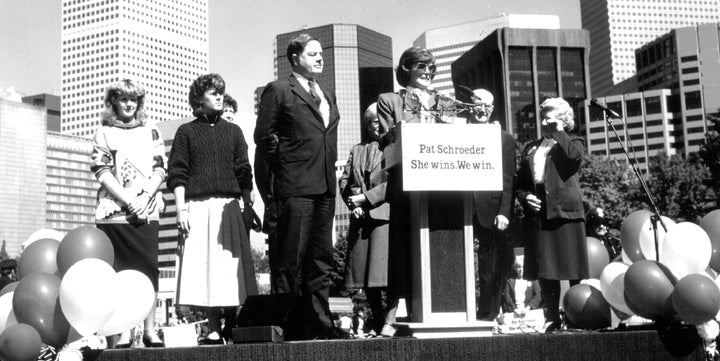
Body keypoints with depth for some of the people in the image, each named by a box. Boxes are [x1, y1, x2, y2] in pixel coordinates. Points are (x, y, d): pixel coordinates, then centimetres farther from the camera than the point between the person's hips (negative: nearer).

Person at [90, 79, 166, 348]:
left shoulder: (151, 133, 15)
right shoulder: (104, 133, 10)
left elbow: (160, 169, 7)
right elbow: (102, 171, 0)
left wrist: (144, 198, -9)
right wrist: (128, 200, -11)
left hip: (146, 212, 1)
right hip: (113, 212, -1)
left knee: (148, 269, -2)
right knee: (119, 271, -1)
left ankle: (150, 330, 4)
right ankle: (124, 332, 5)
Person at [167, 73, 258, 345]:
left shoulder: (233, 131, 16)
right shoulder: (187, 132, 9)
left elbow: (244, 174, 13)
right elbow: (177, 175, 4)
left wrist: (249, 206, 4)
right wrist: (181, 209, -6)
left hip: (230, 207, 2)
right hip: (199, 207, -1)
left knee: (231, 267, -3)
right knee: (205, 266, -3)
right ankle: (214, 328, 1)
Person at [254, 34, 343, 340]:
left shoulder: (327, 95, 21)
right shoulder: (278, 91, 0)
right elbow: (263, 137, -3)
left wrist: (330, 171, 14)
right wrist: (276, 176, -4)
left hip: (325, 187, 7)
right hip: (295, 187, -7)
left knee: (321, 259, 8)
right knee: (292, 260, -4)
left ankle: (319, 323, 14)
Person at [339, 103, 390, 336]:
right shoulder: (357, 150, 21)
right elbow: (344, 180, 15)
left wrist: (365, 198, -10)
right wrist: (353, 203, -3)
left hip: (385, 214, -5)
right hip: (361, 218, 5)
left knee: (385, 273, -14)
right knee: (365, 276, 5)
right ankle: (377, 323, 15)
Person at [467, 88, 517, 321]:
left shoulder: (504, 139, 9)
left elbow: (508, 180, 3)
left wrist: (504, 212, -8)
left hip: (490, 214, 0)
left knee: (490, 272, 5)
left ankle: (487, 317, 15)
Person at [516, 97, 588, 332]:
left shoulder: (572, 143, 9)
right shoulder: (530, 148, 21)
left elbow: (575, 156, -16)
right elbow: (520, 183, 19)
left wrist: (559, 133, -4)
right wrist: (525, 197, -1)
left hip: (565, 212, -4)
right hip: (538, 215, 4)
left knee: (574, 271, -4)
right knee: (545, 273, 5)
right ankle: (551, 319, 12)